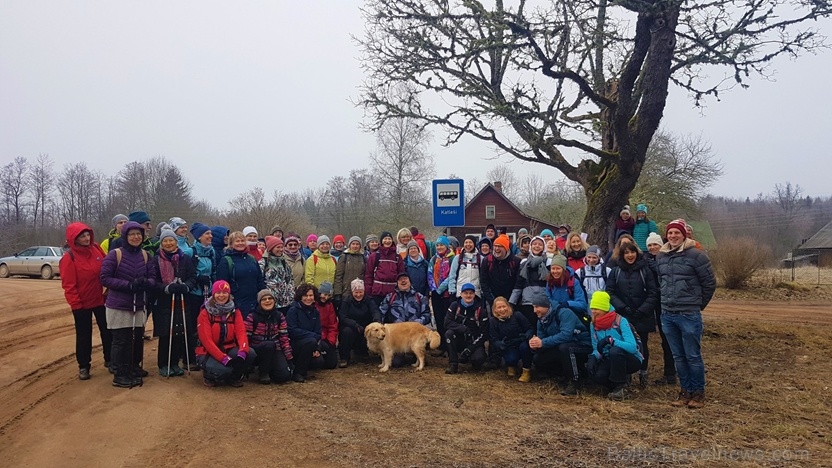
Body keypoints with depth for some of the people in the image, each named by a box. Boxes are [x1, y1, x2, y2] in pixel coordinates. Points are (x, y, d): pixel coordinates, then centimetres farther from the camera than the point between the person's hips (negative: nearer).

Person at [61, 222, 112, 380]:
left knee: (107, 331, 12)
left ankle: (109, 360, 28)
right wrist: (75, 304, -13)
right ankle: (83, 366, 22)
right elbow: (68, 285, -13)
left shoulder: (97, 249, -2)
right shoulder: (69, 257, -14)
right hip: (82, 304, -4)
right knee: (83, 336, 8)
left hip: (101, 300, 4)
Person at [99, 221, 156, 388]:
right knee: (121, 341, 0)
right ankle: (119, 375, 10)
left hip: (139, 306, 5)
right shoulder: (115, 254, -10)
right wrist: (128, 285, -23)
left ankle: (133, 368, 30)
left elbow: (152, 278, 5)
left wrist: (146, 283, -19)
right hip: (119, 306, -5)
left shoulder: (145, 255, 4)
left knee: (137, 339, 12)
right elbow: (105, 278, -13)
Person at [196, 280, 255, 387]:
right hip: (209, 352, -4)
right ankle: (209, 375, 4)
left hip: (229, 349, 4)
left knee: (251, 354, -24)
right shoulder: (205, 313, -9)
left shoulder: (235, 311, 3)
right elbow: (206, 340, -17)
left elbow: (241, 332, -10)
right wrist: (223, 358, -28)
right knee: (222, 370, -34)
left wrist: (242, 350, -32)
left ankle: (233, 377, 4)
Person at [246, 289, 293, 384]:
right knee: (269, 344, -37)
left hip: (274, 350, 3)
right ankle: (262, 373, -12)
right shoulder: (252, 317, -9)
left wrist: (289, 358, -2)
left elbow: (284, 338, 1)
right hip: (257, 350, -3)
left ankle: (269, 369, 15)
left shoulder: (279, 316, 2)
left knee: (284, 375, -20)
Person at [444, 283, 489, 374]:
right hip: (459, 340, 2)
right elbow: (447, 323, -13)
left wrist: (470, 348, -19)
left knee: (479, 359, -30)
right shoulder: (455, 305, -3)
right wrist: (462, 328, -30)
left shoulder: (480, 309, -8)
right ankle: (453, 365, -18)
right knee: (449, 333, -28)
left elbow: (484, 332, -10)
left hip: (474, 342, -2)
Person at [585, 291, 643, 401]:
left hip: (631, 360, -4)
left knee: (615, 351, -37)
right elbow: (596, 349, 2)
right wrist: (592, 357, -20)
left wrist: (610, 340, -36)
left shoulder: (621, 321, -19)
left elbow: (632, 347, -29)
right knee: (597, 375, -28)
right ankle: (616, 386, 5)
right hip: (609, 361, 4)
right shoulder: (594, 325, -3)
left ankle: (620, 387, -15)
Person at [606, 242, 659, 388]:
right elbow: (610, 292, 0)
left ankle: (643, 374, 22)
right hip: (622, 315, 1)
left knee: (643, 344, 8)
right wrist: (622, 307, -12)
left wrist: (643, 310, -12)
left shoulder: (645, 270, -1)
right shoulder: (615, 271, 4)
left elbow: (653, 293, -3)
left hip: (642, 316, -1)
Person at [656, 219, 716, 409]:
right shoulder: (661, 256, 8)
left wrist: (699, 304, 4)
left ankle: (698, 393, 15)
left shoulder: (695, 255, -9)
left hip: (689, 315, -5)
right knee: (678, 356, 12)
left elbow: (710, 283, -3)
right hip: (667, 314, 5)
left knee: (693, 356, 2)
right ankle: (685, 391, 23)